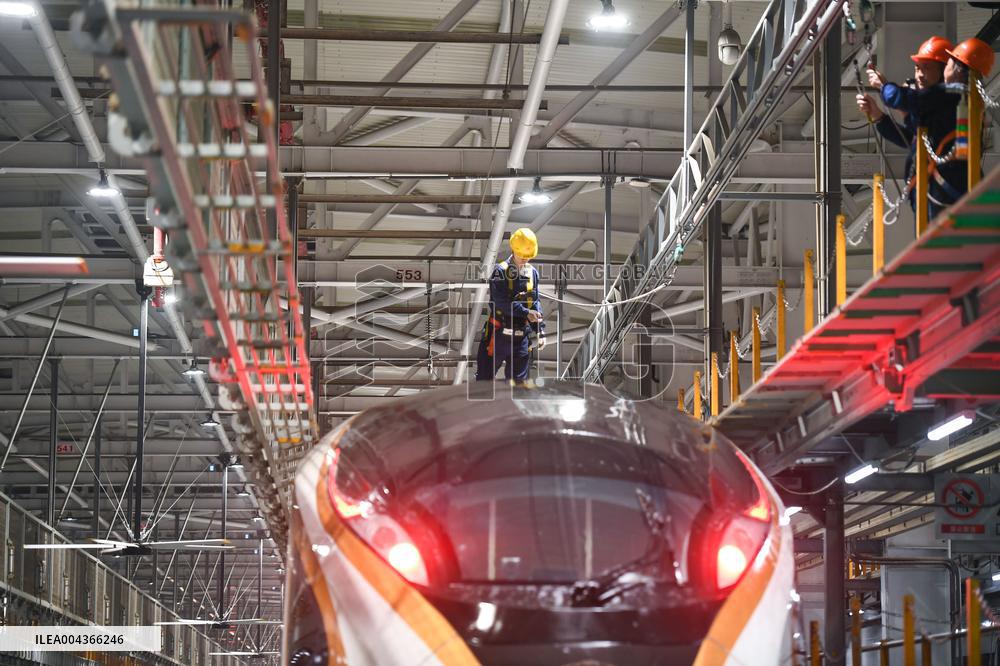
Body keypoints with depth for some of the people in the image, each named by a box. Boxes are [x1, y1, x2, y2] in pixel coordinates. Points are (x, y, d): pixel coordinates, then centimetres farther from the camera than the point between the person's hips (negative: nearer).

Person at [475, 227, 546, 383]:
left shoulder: (532, 273, 6)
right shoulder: (501, 271, -10)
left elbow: (536, 303, 9)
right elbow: (501, 302, -20)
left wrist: (540, 332, 3)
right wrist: (526, 313, -26)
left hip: (521, 335, 4)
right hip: (498, 333, -4)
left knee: (519, 380, 7)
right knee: (485, 377, 2)